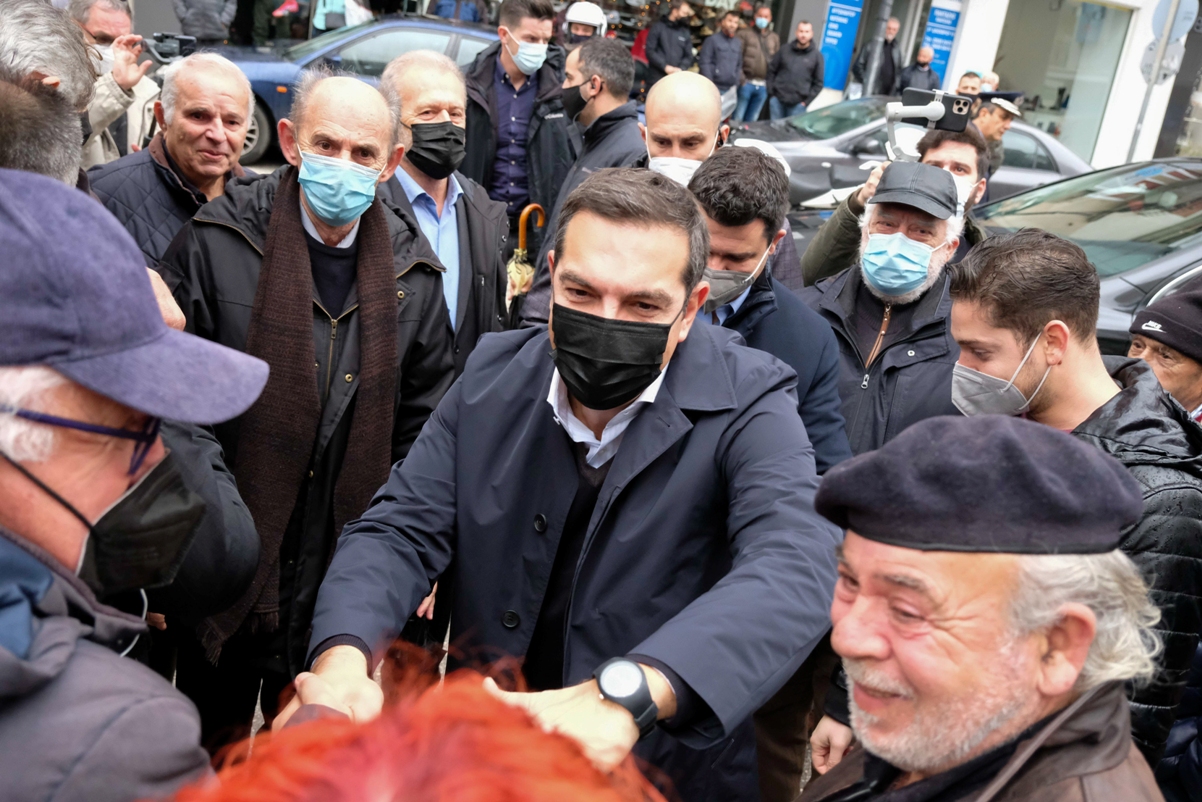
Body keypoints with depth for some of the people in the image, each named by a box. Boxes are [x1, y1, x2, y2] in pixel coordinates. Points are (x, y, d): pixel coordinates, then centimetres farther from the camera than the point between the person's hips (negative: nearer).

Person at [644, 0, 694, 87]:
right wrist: (665, 67, -13)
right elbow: (650, 51, -4)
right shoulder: (658, 26, 3)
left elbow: (688, 55, 12)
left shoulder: (685, 31, 12)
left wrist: (681, 69, -8)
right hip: (656, 79, -3)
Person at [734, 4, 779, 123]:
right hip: (746, 83, -4)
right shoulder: (744, 34, 0)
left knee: (751, 121, 11)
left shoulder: (775, 38, 15)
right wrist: (740, 77, -17)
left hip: (763, 86, 4)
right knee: (736, 120, -3)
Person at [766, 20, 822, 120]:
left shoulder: (816, 56, 4)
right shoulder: (784, 50, 7)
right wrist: (771, 92, 1)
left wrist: (807, 101, -4)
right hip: (777, 100, 2)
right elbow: (771, 71, 11)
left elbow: (819, 82, 4)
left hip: (798, 104, -2)